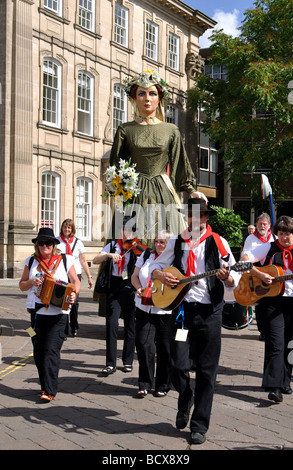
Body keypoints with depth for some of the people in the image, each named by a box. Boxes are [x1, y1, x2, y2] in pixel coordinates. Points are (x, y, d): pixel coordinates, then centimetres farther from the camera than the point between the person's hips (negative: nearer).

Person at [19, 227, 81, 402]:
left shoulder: (65, 260, 2)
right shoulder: (31, 261, 9)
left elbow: (76, 281, 6)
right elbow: (22, 285, 11)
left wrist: (74, 294, -14)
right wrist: (31, 282, -10)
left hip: (58, 313, -4)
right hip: (37, 312, 4)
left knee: (51, 350, -11)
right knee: (38, 351, 8)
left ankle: (50, 390, -9)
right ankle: (45, 385, 22)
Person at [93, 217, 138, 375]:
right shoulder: (113, 245, 9)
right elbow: (95, 260, 0)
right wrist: (109, 255, -17)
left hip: (130, 290, -1)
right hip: (114, 289, 1)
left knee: (130, 326, 6)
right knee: (111, 324, -7)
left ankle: (128, 361, 21)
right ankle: (110, 364, -1)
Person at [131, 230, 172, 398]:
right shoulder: (146, 255, 8)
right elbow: (135, 275, 16)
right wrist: (139, 288, -3)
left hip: (166, 311, -3)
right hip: (144, 308, 3)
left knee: (165, 349, 5)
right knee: (144, 345, -1)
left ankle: (163, 386, 21)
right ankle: (145, 384, 13)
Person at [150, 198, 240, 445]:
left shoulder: (218, 243, 1)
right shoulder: (176, 242, 10)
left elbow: (234, 281, 1)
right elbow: (156, 266, 18)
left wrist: (226, 277, -22)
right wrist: (161, 275, -4)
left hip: (209, 312, -2)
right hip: (182, 309, 2)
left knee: (206, 371, 3)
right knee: (179, 366, -5)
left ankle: (199, 426, 17)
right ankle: (185, 400, 29)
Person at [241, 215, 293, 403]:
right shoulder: (269, 248, 1)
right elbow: (245, 258, -4)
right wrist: (260, 274, -16)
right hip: (273, 300, -3)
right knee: (276, 344, -10)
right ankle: (274, 387, -11)